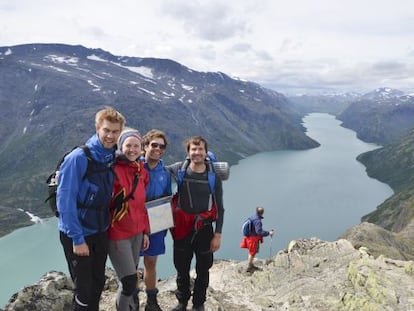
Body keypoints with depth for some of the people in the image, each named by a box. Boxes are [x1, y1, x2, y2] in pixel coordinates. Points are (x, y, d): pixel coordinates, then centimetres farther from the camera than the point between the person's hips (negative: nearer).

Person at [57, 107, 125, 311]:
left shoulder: (113, 158, -2)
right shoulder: (78, 158, -21)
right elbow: (65, 201, -21)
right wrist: (77, 239, -19)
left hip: (101, 232, 6)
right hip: (77, 235, -6)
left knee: (98, 285, 18)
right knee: (84, 290, 5)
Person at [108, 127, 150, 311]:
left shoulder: (142, 172, 6)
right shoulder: (114, 170, -16)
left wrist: (145, 231, 13)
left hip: (137, 233, 6)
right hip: (118, 234, -6)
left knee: (130, 280, 17)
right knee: (129, 283, -4)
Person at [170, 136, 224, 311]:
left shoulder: (214, 177, -4)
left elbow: (219, 208, -1)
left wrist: (217, 234, -5)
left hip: (204, 229, -1)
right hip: (182, 229, 1)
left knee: (203, 270, 11)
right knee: (182, 269, 14)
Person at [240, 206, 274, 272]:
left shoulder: (252, 217, 3)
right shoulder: (258, 221, -25)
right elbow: (259, 232, -30)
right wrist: (268, 233, -25)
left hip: (249, 237, 9)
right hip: (254, 238, -9)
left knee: (251, 252, 21)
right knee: (252, 253, 5)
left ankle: (251, 265, 35)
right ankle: (249, 267, 15)